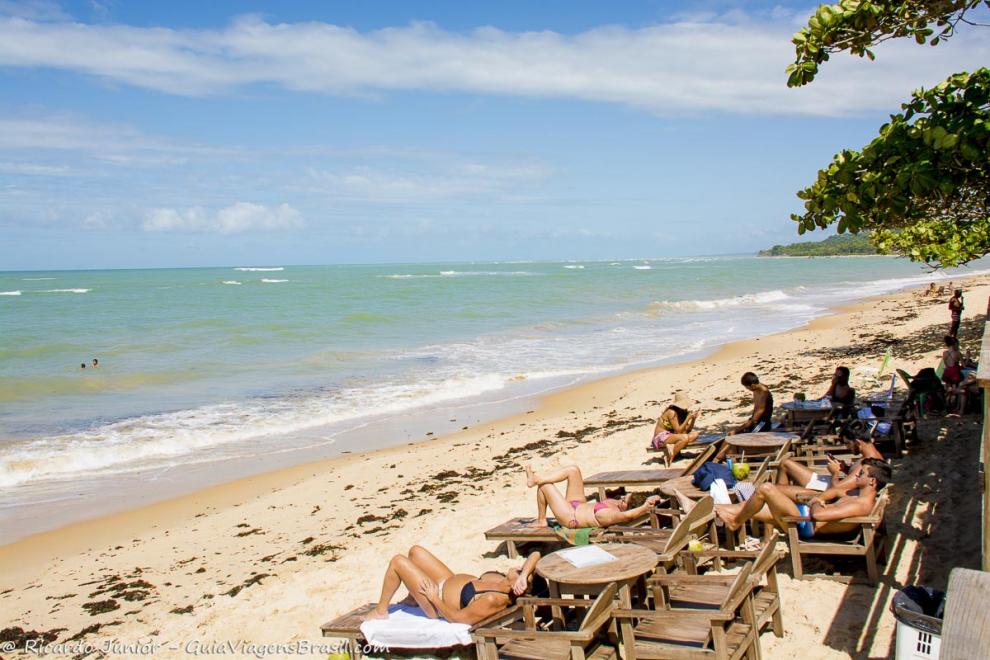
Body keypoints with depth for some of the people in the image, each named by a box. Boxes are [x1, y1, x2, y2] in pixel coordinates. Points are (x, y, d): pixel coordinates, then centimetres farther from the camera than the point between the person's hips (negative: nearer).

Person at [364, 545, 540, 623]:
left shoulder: (493, 601, -38)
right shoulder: (505, 582, -18)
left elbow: (457, 618, -30)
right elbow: (535, 555, -17)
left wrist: (433, 597, -20)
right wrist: (526, 574, -34)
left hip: (437, 604, -8)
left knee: (397, 561, -7)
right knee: (415, 551, 14)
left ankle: (381, 611, 15)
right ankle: (412, 598, 36)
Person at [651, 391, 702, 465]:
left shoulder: (682, 412, 9)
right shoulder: (672, 412, -17)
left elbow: (687, 430, 6)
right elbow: (678, 431, -20)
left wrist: (693, 419, -7)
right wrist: (688, 418, -21)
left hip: (670, 436, 9)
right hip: (660, 438, -9)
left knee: (695, 434, -6)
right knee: (685, 438, -32)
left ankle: (672, 447, -17)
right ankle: (670, 457, -22)